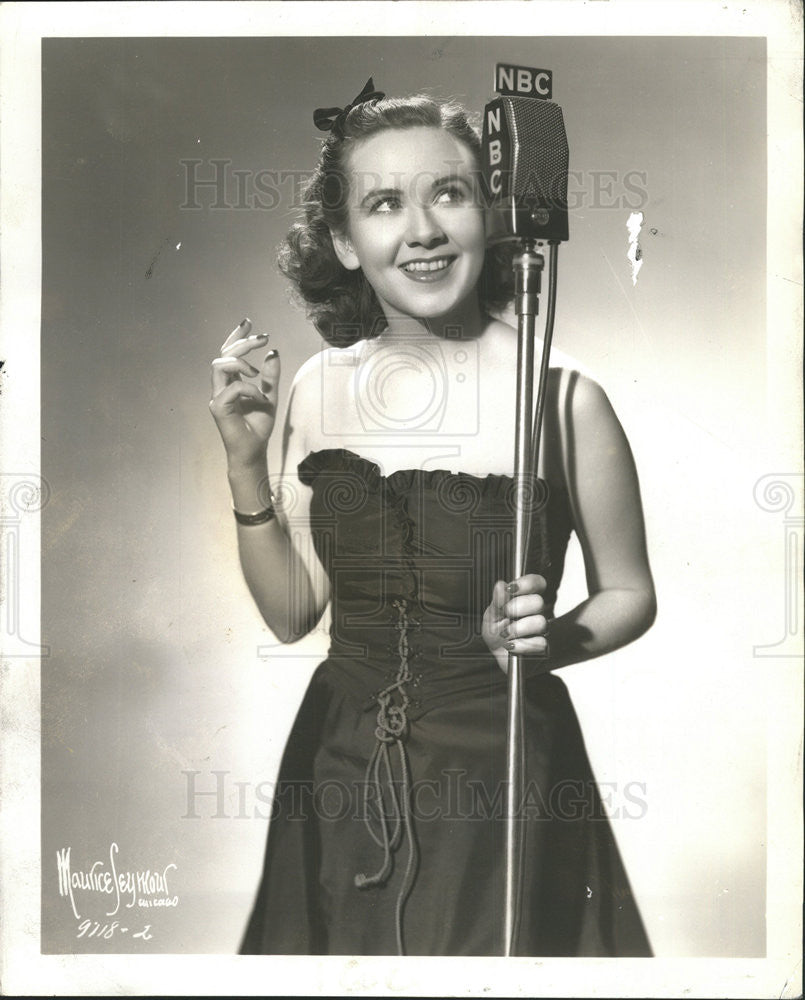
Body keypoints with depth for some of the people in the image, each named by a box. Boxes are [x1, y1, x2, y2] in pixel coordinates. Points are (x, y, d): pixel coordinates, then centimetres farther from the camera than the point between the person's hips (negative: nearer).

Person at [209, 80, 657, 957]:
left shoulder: (562, 398, -17)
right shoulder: (319, 387, -4)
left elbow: (629, 595, -3)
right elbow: (292, 612, -1)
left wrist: (545, 640, -22)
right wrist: (245, 458, -11)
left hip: (501, 768, -4)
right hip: (341, 762, 4)